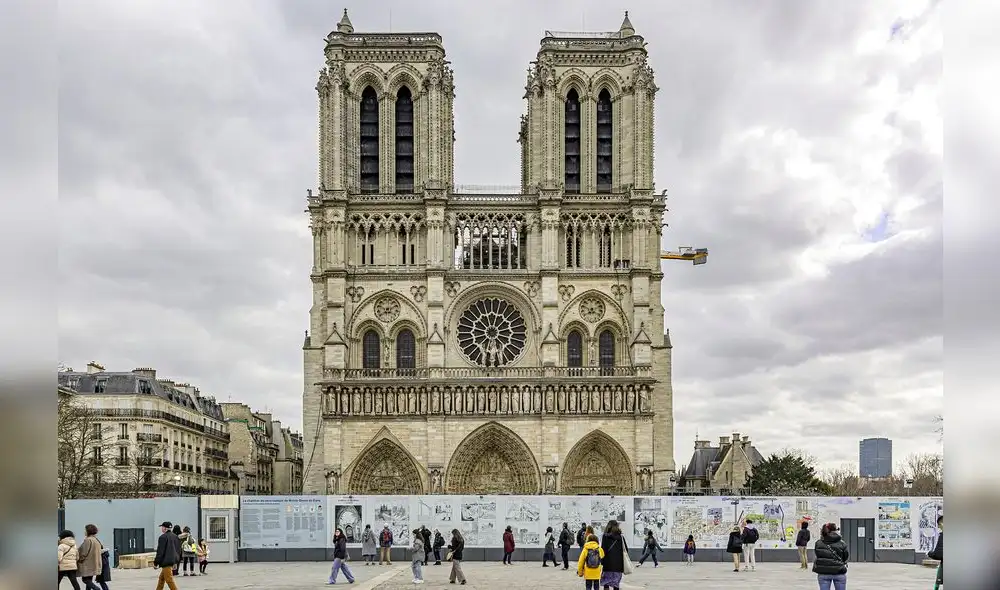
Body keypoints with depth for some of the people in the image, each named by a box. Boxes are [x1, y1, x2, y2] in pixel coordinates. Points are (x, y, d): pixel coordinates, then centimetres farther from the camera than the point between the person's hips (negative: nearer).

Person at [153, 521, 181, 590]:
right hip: (173, 560, 9)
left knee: (169, 579, -7)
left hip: (166, 561, -9)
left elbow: (160, 551, -14)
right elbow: (179, 550, 16)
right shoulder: (175, 536, 11)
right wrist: (177, 561, 22)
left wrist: (156, 563, -6)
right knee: (161, 578, 20)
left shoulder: (163, 537, -13)